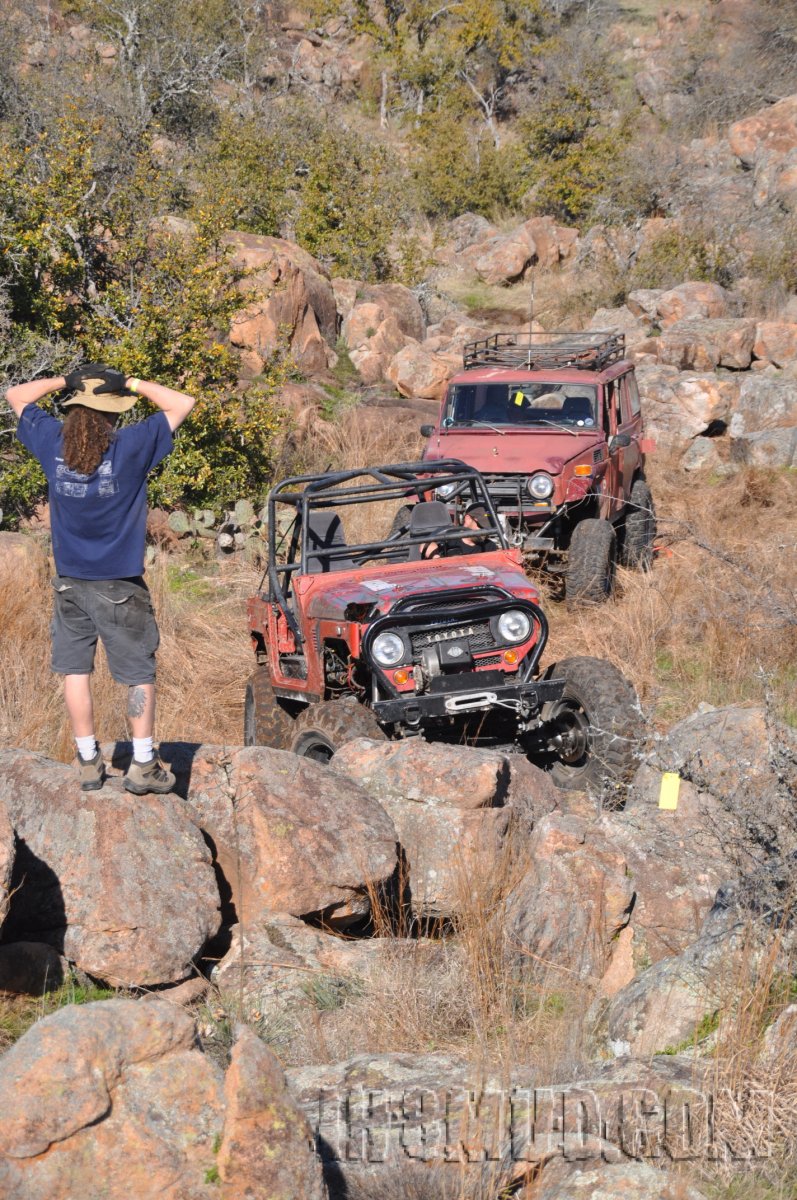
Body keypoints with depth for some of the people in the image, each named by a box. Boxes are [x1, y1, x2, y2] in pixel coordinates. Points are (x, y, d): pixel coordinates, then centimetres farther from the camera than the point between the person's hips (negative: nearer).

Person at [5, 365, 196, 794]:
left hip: (70, 582, 3)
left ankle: (88, 762, 13)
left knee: (75, 669, 10)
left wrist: (63, 381, 10)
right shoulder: (130, 446, -13)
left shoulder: (52, 442, -4)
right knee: (139, 673, 6)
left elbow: (15, 396, 13)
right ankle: (143, 766, 6)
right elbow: (183, 404, -4)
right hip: (119, 586, -3)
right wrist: (135, 385, -2)